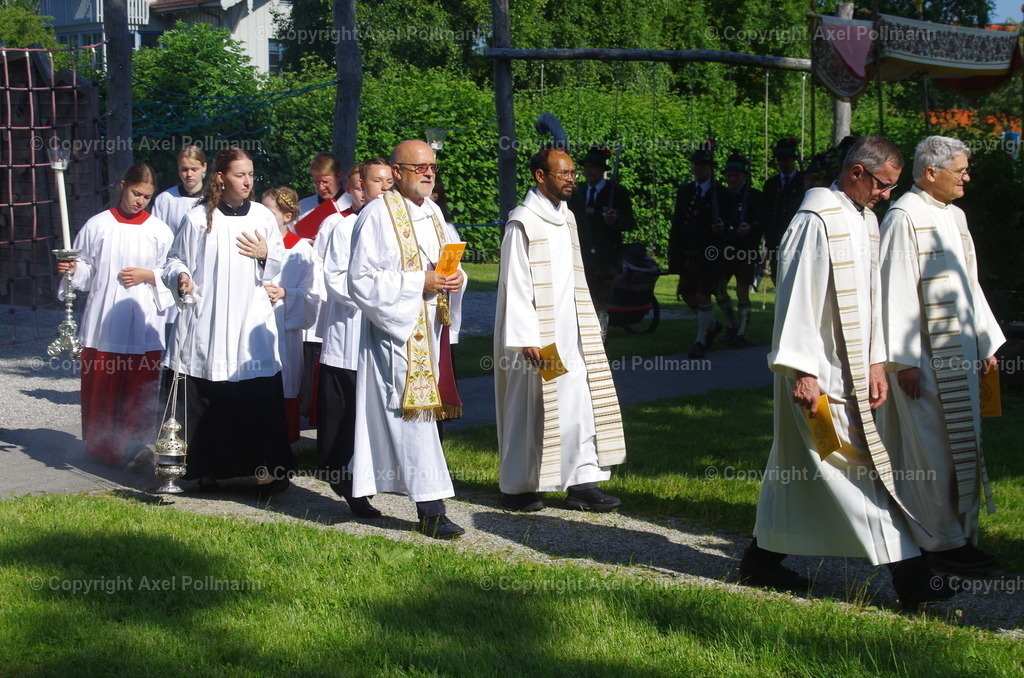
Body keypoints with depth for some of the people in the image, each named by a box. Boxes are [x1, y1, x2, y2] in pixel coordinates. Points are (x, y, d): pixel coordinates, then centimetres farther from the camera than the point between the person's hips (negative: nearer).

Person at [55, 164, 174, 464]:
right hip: (103, 324, 1)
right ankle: (100, 448, 13)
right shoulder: (97, 225, 5)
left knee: (139, 389, -1)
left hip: (143, 325, 0)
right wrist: (71, 270, -12)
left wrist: (147, 276, -10)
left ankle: (135, 449, 9)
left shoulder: (160, 231, 4)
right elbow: (86, 270, 9)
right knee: (99, 386, 1)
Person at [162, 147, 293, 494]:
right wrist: (181, 278, -13)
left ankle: (265, 467, 1)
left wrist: (265, 255, -4)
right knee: (208, 399, 0)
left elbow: (282, 267, 16)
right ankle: (208, 469, 10)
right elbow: (175, 261, 8)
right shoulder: (198, 218, 1)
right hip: (207, 325, -1)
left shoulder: (262, 216, 8)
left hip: (252, 322, 1)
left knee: (259, 397, -5)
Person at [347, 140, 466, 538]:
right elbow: (362, 280, -15)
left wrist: (456, 278, -3)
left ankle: (361, 487, 25)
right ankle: (430, 508, -10)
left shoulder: (433, 213, 13)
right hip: (397, 329, -8)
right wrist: (419, 283, -19)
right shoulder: (377, 216, -10)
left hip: (431, 328, 8)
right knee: (414, 414, -10)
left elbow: (452, 260, 21)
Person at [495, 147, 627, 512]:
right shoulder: (523, 223, -12)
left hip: (569, 332, 7)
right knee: (528, 408, 1)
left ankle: (583, 482, 4)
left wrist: (585, 328, 15)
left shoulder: (565, 218, 12)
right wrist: (527, 338, -20)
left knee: (580, 402, 2)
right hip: (536, 335, -7)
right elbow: (515, 284, -15)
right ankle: (516, 486, 12)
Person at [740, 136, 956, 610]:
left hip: (850, 370, 9)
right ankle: (907, 572, -6)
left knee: (796, 465, 14)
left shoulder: (865, 221, 12)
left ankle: (762, 560, 23)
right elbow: (797, 297, -18)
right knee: (859, 465, -7)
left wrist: (876, 362, 11)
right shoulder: (816, 221, -16)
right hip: (819, 371, -9)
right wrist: (803, 371, -19)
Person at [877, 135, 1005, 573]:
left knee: (960, 446, 11)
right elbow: (897, 291, -17)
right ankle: (940, 541, 4)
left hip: (959, 353, 9)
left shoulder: (954, 216, 13)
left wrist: (986, 342, 15)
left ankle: (959, 534, 17)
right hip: (926, 356, -9)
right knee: (932, 452, -3)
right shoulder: (904, 218, -13)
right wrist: (905, 360, -19)